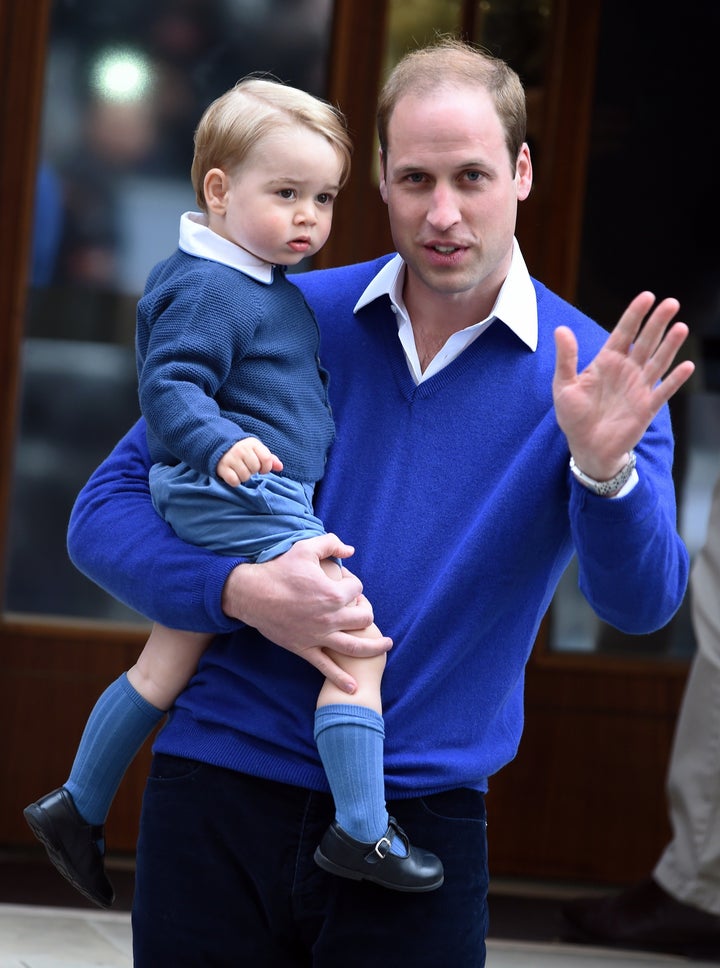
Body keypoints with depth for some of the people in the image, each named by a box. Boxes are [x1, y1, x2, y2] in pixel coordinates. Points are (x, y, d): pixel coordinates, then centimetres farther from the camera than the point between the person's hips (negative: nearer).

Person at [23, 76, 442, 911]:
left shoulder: (266, 284, 17)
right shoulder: (206, 289, -16)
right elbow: (169, 386, -23)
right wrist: (220, 443, -38)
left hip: (207, 512, 11)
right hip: (242, 500, -11)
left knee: (167, 663, 20)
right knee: (356, 638, -15)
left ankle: (78, 808, 31)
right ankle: (361, 831, -15)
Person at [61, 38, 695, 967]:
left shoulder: (590, 377, -1)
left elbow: (640, 601, -15)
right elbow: (103, 515, 2)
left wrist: (604, 467, -34)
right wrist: (242, 592, -16)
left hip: (422, 817, -1)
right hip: (218, 790, 1)